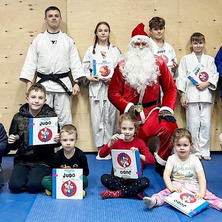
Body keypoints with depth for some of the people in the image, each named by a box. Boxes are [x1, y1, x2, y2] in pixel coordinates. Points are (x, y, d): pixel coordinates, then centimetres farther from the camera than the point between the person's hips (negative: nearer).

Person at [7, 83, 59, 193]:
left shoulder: (51, 116, -3)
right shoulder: (18, 117, 3)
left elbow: (56, 140, 5)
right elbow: (13, 146, 11)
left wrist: (57, 140, -18)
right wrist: (12, 142, -11)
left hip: (43, 161, -2)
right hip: (22, 160, 2)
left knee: (33, 186, -22)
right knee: (15, 186, -18)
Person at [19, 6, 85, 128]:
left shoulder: (68, 41, 10)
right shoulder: (37, 40, 10)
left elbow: (75, 63, 6)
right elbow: (30, 63, 6)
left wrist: (77, 83, -4)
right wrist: (28, 83, -4)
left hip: (63, 84, 0)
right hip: (43, 84, 0)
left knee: (64, 118, 2)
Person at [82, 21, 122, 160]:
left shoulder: (115, 50, 9)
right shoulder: (91, 50, 11)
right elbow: (84, 67, 9)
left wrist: (112, 78, -11)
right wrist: (89, 77, -8)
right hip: (96, 87, 0)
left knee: (110, 117, 0)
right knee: (97, 117, -1)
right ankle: (100, 147, 9)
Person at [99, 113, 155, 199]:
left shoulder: (139, 142, 0)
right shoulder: (117, 141, 5)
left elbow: (152, 160, -8)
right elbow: (101, 154, -4)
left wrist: (139, 155, -26)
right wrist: (111, 143, -18)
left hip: (134, 178, -1)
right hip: (118, 177, 2)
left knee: (145, 182, -32)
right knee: (104, 178, -27)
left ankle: (117, 193, -22)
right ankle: (135, 192, -24)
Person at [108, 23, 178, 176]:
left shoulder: (159, 64, 6)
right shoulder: (122, 66, 4)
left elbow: (170, 89, 7)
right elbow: (113, 93, 2)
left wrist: (167, 109, -8)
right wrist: (129, 107, -13)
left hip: (153, 109, 0)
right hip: (131, 112, 0)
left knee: (171, 128, -27)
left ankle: (161, 163, -4)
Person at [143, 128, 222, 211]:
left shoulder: (195, 159, -3)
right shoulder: (172, 159, -2)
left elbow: (201, 177, -11)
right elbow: (166, 175, -10)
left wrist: (202, 193, -26)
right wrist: (171, 188, -29)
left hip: (193, 186, 1)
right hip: (177, 186, 0)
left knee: (208, 195, -25)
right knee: (166, 192, -29)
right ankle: (154, 201, -49)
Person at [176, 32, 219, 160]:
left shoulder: (210, 59, 15)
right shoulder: (186, 59, 9)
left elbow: (215, 75, 10)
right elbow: (182, 77, 4)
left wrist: (206, 84, -9)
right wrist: (183, 95, -4)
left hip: (205, 95, 2)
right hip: (191, 95, -1)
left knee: (206, 124, 0)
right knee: (193, 124, -1)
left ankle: (205, 151, 10)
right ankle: (196, 151, 10)